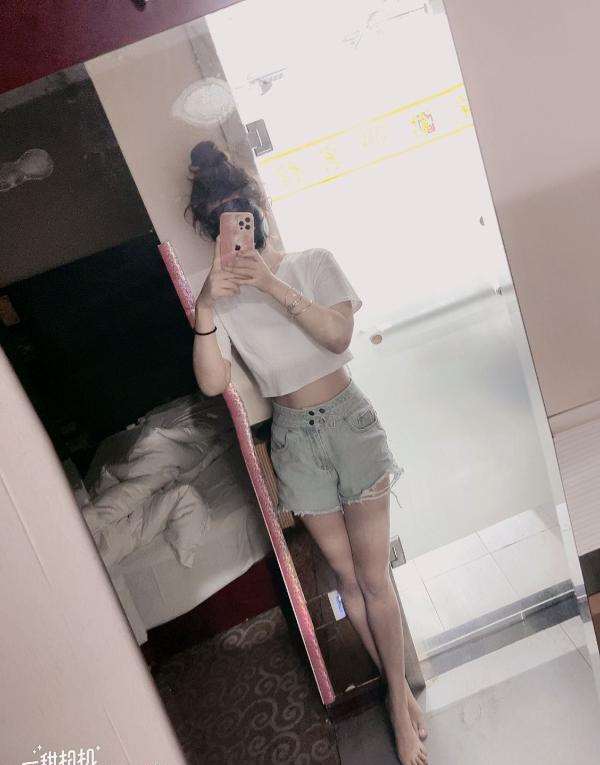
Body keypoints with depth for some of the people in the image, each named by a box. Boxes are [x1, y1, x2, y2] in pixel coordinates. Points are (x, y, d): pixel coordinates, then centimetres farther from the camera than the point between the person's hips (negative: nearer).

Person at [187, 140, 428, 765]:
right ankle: (397, 687, 37)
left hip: (348, 419, -1)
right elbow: (212, 382, -13)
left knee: (374, 576, 5)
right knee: (347, 576, 13)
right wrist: (205, 309, -26)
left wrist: (273, 286, -24)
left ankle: (399, 697, 27)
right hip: (294, 436, 1)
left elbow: (339, 333, -16)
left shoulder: (314, 262, -1)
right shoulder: (220, 295, 0)